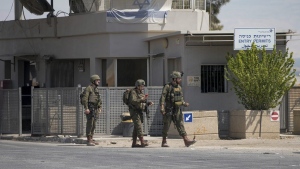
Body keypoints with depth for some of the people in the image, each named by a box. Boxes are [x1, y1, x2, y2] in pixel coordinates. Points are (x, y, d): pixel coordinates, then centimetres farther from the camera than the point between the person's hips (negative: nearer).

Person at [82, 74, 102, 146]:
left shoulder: (96, 89, 18)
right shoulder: (88, 88, -10)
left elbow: (99, 100, 27)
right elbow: (84, 99, -17)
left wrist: (100, 108, 17)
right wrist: (86, 108, -23)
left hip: (95, 109, 9)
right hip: (90, 109, -9)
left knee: (93, 125, 11)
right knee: (90, 124, -10)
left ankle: (91, 139, 17)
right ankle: (89, 141, -10)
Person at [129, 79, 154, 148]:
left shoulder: (141, 93, 17)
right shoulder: (133, 92, -11)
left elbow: (144, 103, 22)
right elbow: (133, 101, -26)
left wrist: (149, 103, 2)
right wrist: (142, 100, -35)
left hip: (140, 112, 9)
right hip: (134, 112, -9)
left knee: (136, 128, 9)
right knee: (139, 126, -15)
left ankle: (134, 143, 12)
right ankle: (142, 142, -22)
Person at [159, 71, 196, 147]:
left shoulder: (179, 87, 10)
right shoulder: (167, 87, -10)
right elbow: (162, 98, -15)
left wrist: (184, 103, -1)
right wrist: (162, 108, -25)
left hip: (177, 110, 6)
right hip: (168, 110, -5)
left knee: (180, 125, -3)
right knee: (166, 126, 3)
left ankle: (186, 141, -12)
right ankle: (164, 142, 13)